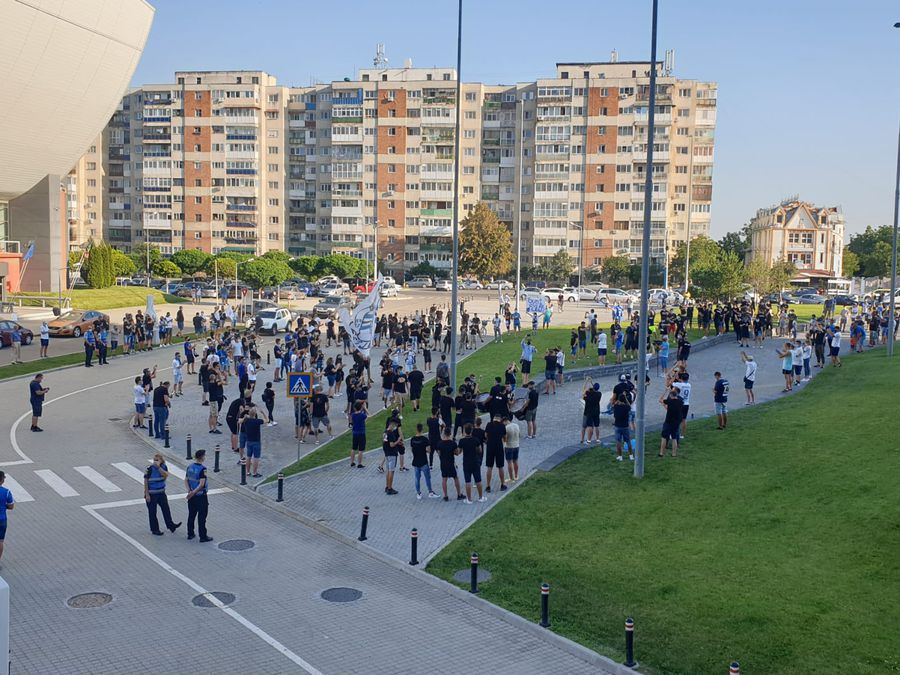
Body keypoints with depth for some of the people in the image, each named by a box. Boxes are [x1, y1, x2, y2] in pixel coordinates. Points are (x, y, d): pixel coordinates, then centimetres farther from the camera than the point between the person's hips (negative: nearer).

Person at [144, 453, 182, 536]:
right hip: (151, 494, -4)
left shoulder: (164, 467, -2)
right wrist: (147, 494, -13)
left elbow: (166, 475, -20)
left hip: (161, 493, 4)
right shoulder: (149, 469, -15)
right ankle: (154, 529, 17)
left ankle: (170, 525, 24)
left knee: (166, 509, 11)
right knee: (152, 512, 6)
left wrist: (159, 467, -27)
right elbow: (146, 482, -12)